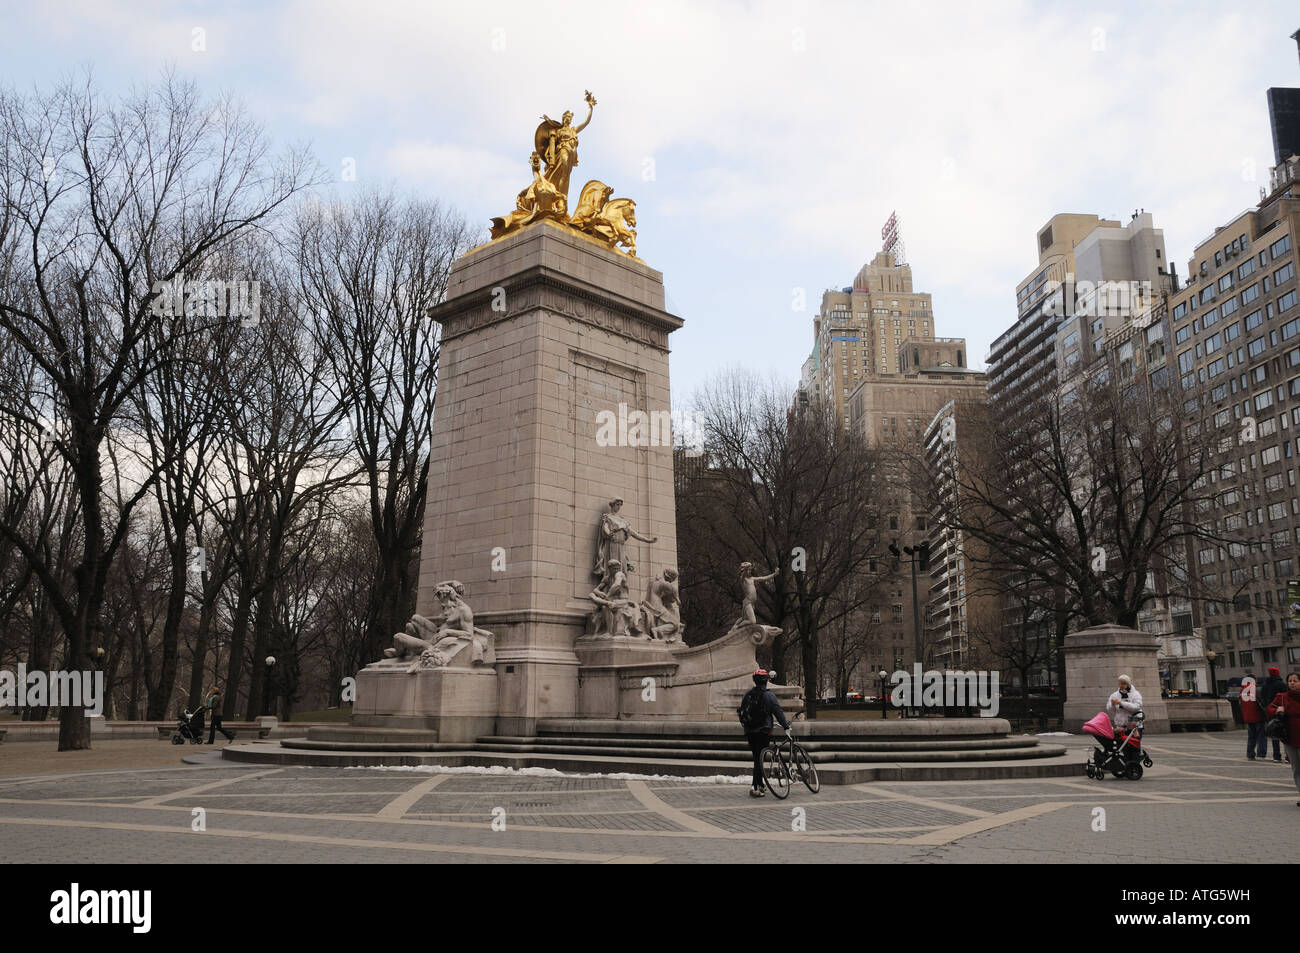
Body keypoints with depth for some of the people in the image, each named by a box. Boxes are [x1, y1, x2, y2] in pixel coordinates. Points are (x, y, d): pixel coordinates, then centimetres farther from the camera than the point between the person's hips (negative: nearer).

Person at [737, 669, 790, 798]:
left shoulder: (747, 695, 8)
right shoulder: (769, 695, -8)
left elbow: (741, 712, 14)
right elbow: (778, 712, -9)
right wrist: (786, 727, -3)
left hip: (749, 731, 5)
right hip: (763, 731, -5)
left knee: (757, 758, 15)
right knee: (759, 759, -3)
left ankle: (760, 786, 20)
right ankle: (755, 787, -11)